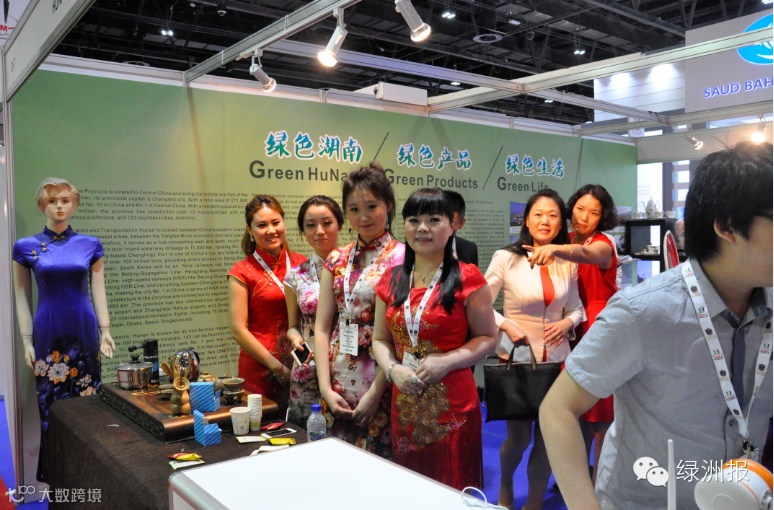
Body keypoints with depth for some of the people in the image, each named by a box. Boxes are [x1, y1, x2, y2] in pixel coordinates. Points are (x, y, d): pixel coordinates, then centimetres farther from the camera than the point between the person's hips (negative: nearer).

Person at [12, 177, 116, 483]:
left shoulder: (90, 245, 3)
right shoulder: (26, 247, 1)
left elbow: (98, 291, 6)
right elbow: (22, 298, 3)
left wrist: (105, 331, 1)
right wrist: (27, 341, -1)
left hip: (85, 333, 1)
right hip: (48, 335, 0)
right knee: (51, 407, 3)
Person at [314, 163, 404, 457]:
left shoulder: (401, 257, -8)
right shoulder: (337, 260, 7)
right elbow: (322, 327, 4)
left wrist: (375, 392, -14)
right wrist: (325, 388, -4)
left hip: (380, 382, -4)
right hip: (339, 384, 5)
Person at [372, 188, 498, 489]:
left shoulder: (467, 278, -7)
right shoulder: (391, 280, 7)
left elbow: (487, 338, -4)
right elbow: (380, 339, 12)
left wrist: (446, 362, -17)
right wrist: (393, 369, -7)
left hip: (452, 402, -4)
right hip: (405, 402, 4)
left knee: (453, 490, 5)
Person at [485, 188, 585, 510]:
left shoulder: (568, 263, 2)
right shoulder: (506, 258, -10)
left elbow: (576, 308, 11)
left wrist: (568, 323, -9)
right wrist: (506, 325, -19)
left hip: (556, 359, 3)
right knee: (519, 436, 7)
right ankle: (505, 484, 41)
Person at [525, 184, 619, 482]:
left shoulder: (604, 245, -13)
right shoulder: (567, 240, 5)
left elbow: (585, 254, -38)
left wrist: (555, 250, -56)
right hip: (575, 329, 5)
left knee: (600, 406, 0)